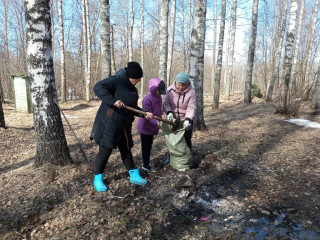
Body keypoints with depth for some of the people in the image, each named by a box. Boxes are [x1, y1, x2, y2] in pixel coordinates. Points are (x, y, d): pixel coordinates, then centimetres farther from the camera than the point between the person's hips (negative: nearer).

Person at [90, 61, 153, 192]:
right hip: (108, 124, -8)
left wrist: (144, 113, 2)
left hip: (124, 126, 8)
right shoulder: (116, 81, -13)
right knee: (105, 151, 0)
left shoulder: (132, 89, 13)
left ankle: (134, 176, 28)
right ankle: (98, 179, 19)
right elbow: (98, 87, -26)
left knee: (126, 150, 15)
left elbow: (133, 108, 18)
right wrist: (113, 101, -35)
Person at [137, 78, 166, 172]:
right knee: (145, 146, 4)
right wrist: (156, 122, -40)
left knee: (149, 145, 19)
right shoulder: (147, 99, -24)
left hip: (151, 127, 8)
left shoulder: (158, 98, 4)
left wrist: (161, 115, -12)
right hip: (145, 126, -8)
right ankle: (145, 165, 18)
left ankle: (147, 162, 35)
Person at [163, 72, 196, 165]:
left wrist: (188, 119, -34)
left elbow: (191, 108, -20)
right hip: (173, 119, 2)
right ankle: (169, 157, 31)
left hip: (186, 120, -2)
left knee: (186, 139, 6)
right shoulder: (170, 90, -14)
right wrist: (169, 112, -27)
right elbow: (166, 103, -8)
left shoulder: (191, 92, -19)